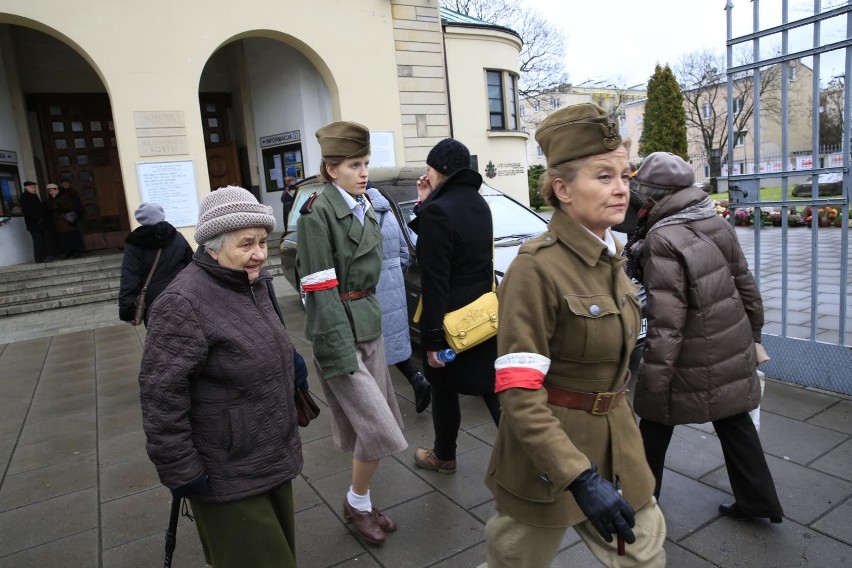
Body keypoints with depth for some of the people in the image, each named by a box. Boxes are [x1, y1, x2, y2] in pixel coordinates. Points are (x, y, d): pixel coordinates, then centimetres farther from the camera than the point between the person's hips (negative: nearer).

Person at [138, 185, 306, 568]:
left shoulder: (256, 282, 3)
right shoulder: (184, 303, -24)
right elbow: (161, 395, -23)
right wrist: (180, 471, -19)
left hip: (272, 458, 8)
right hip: (228, 477, -8)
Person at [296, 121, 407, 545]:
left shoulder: (365, 208, 9)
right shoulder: (318, 212, -14)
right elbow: (320, 290, -17)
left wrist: (375, 321, 14)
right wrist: (339, 354, -19)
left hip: (370, 326, 8)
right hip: (339, 332, -7)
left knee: (369, 427, 14)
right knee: (378, 428, -5)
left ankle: (363, 503, 33)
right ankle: (356, 503, 21)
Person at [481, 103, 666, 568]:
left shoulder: (611, 253, 2)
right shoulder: (536, 267, -24)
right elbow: (518, 393, -26)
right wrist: (580, 478, -31)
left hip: (617, 444, 7)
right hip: (549, 448, -6)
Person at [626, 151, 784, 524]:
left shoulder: (662, 241, -23)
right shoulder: (717, 224, 0)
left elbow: (666, 321, -26)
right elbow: (745, 284, 9)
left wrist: (653, 380, -21)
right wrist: (753, 331, 23)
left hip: (691, 360, -7)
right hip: (732, 349, 7)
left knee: (656, 423, 13)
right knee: (733, 420, 21)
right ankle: (757, 498, 32)